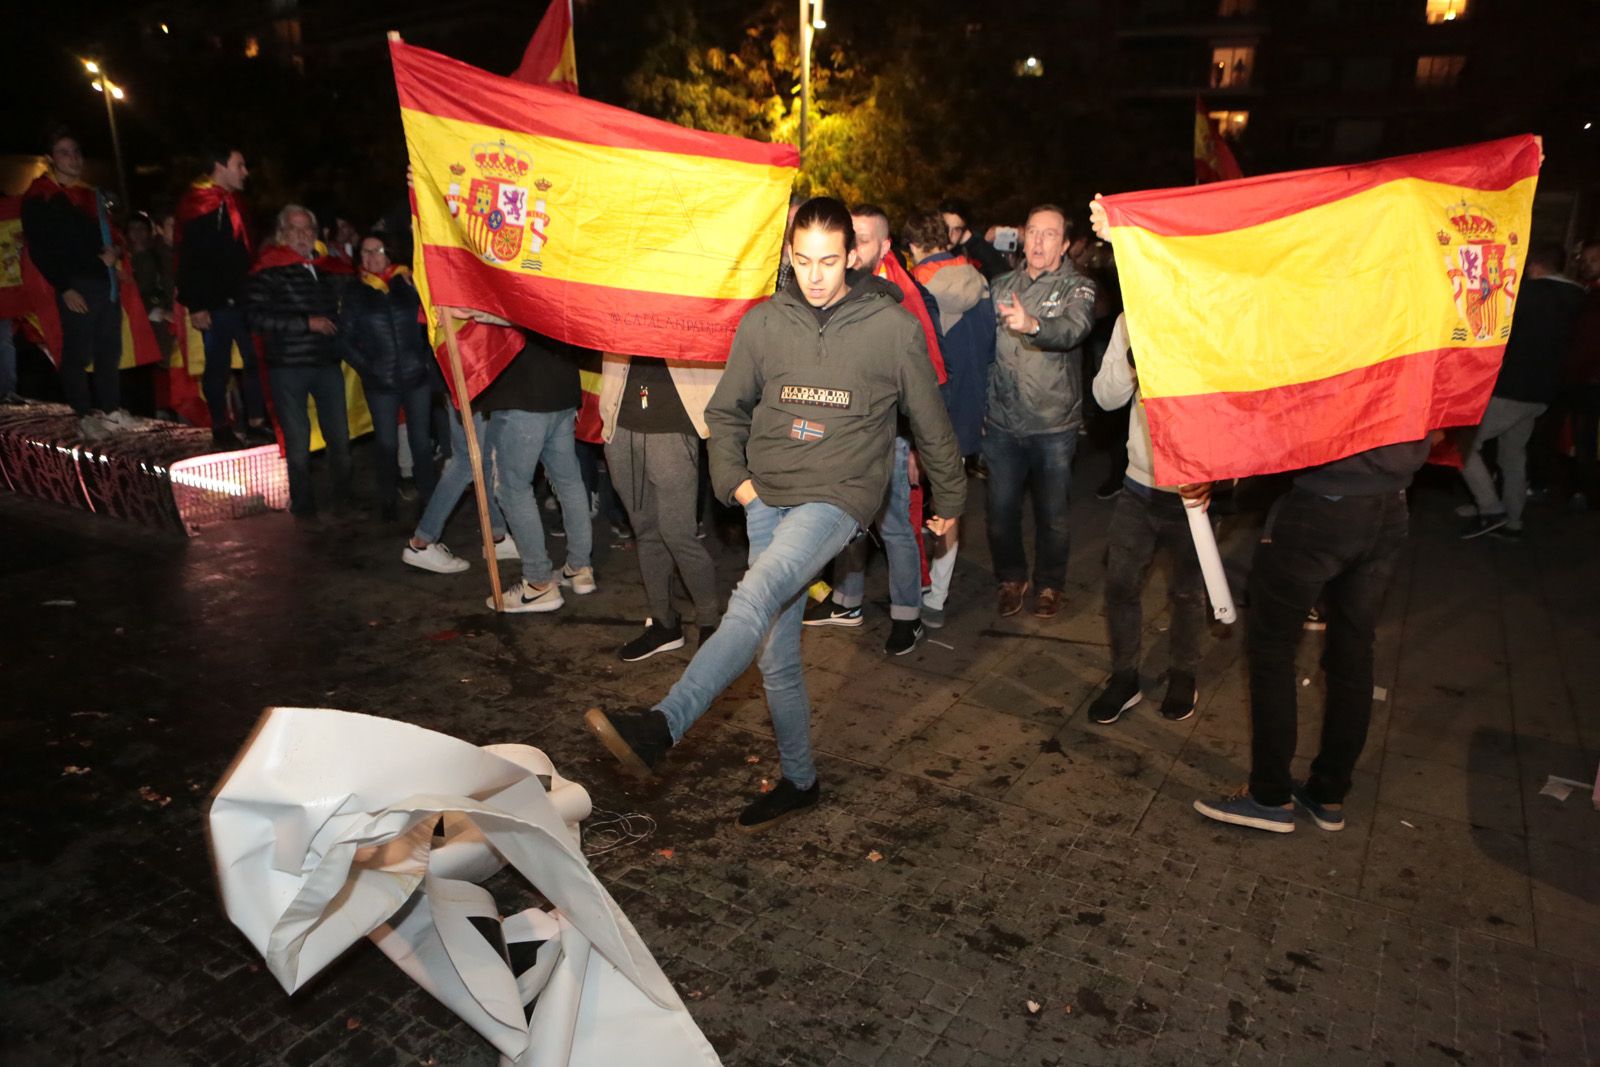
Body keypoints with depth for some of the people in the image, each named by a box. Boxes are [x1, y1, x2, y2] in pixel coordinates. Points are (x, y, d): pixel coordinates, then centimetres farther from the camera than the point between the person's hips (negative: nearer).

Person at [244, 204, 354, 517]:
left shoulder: (330, 270, 12)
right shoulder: (268, 271, -3)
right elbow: (255, 316, -13)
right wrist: (306, 323, -16)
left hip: (327, 363, 4)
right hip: (288, 366, -4)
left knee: (339, 435, 7)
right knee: (298, 441, 3)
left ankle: (344, 497, 24)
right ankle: (303, 503, 18)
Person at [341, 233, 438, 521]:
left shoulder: (408, 284, 4)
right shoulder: (355, 294, 6)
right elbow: (345, 338, 6)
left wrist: (426, 359, -2)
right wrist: (366, 368, -3)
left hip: (417, 378, 0)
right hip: (381, 383, 0)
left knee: (422, 441, 4)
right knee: (387, 444, 4)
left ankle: (428, 498, 15)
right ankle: (388, 501, 17)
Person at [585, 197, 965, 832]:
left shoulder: (893, 327, -3)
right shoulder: (763, 323, 5)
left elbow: (930, 423, 9)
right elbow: (726, 411, 17)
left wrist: (949, 499, 18)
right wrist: (733, 478, 3)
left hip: (840, 496, -4)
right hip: (768, 498, 5)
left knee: (755, 598, -31)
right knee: (776, 654, 8)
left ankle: (661, 726, -36)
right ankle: (799, 780, 24)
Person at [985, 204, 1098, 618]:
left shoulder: (1078, 287, -3)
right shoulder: (1001, 285, 8)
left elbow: (1073, 330, -25)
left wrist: (1033, 326, -47)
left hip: (1054, 425, -2)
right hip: (1002, 423, 3)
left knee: (1052, 514, 9)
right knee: (1001, 510, 8)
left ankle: (1050, 583, 30)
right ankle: (1012, 578, 30)